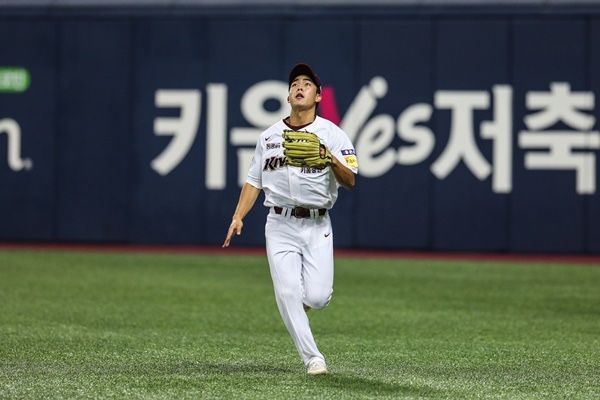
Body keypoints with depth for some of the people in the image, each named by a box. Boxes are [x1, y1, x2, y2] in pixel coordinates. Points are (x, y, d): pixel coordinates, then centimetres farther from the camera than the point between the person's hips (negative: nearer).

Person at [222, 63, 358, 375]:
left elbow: (350, 182, -8)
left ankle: (301, 299, 24)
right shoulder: (269, 136, 11)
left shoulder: (332, 134, 0)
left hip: (317, 227, -2)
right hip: (280, 225, 2)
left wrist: (331, 159, -27)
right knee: (288, 293, -12)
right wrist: (238, 217, 3)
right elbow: (254, 181, 15)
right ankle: (312, 358, -2)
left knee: (317, 298, -12)